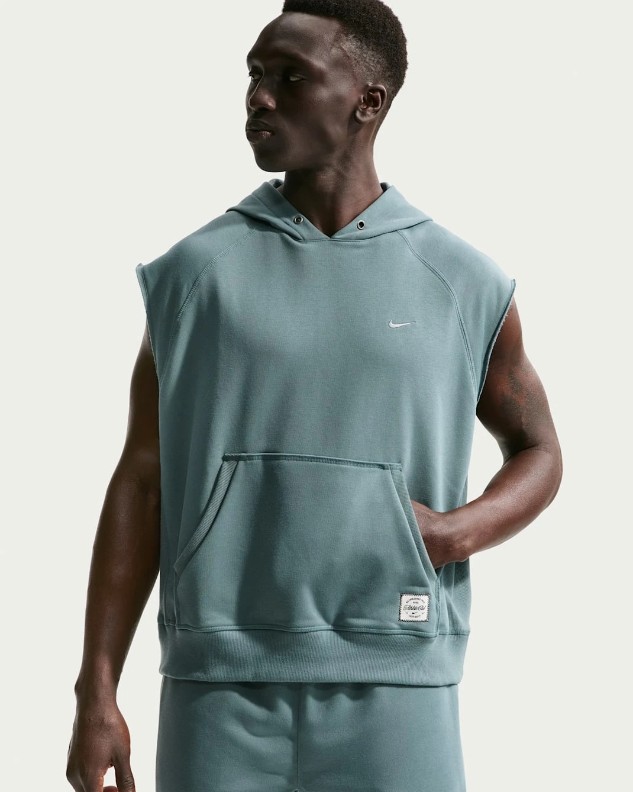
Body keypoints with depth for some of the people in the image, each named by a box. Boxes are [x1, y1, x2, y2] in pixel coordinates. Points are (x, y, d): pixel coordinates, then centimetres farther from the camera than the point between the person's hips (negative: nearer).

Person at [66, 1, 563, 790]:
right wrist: (95, 695, -2)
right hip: (221, 687, 0)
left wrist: (457, 533, -6)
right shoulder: (196, 271, 5)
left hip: (393, 688, 0)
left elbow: (538, 454, 17)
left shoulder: (464, 283, 5)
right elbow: (141, 483, 5)